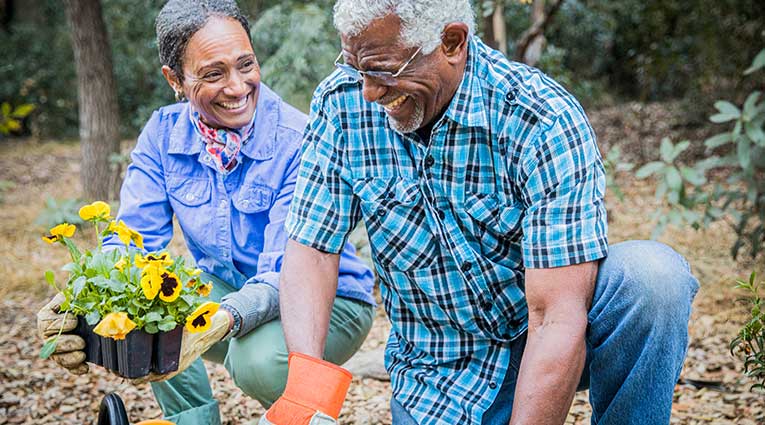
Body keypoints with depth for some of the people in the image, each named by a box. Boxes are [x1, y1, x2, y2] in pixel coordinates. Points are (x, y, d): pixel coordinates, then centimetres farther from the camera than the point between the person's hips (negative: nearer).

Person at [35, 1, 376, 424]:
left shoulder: (299, 143, -24)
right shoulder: (164, 133, -8)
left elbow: (284, 276, -30)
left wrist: (225, 319, -52)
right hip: (226, 291, 4)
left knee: (258, 359, -35)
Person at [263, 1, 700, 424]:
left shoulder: (543, 121, -24)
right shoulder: (341, 104, -10)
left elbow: (558, 318, -28)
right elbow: (311, 249, -9)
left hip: (545, 346, -2)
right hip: (438, 370, 3)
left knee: (653, 276, -30)